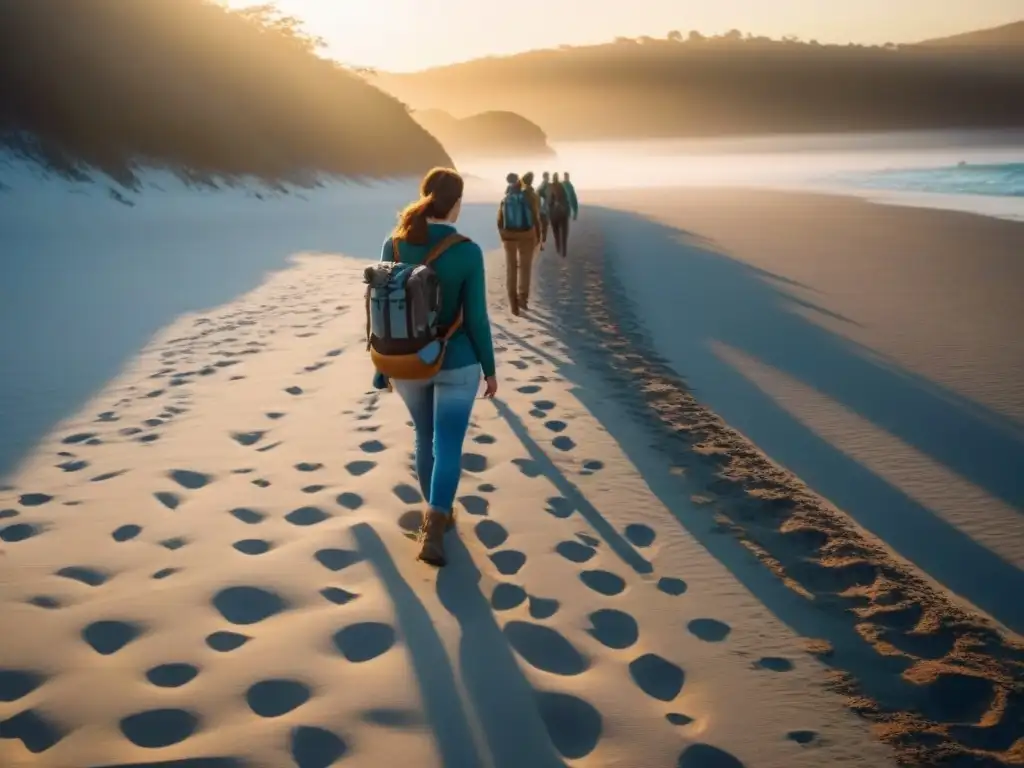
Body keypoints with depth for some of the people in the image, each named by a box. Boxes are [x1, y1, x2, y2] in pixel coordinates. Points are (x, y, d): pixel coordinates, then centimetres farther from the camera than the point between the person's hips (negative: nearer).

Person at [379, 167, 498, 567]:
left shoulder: (393, 245, -8)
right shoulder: (468, 252, -16)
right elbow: (476, 318, -13)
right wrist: (490, 369, 0)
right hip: (455, 363, -3)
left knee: (426, 435, 23)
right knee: (448, 446, 3)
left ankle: (439, 512, 37)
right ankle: (432, 530, -11)